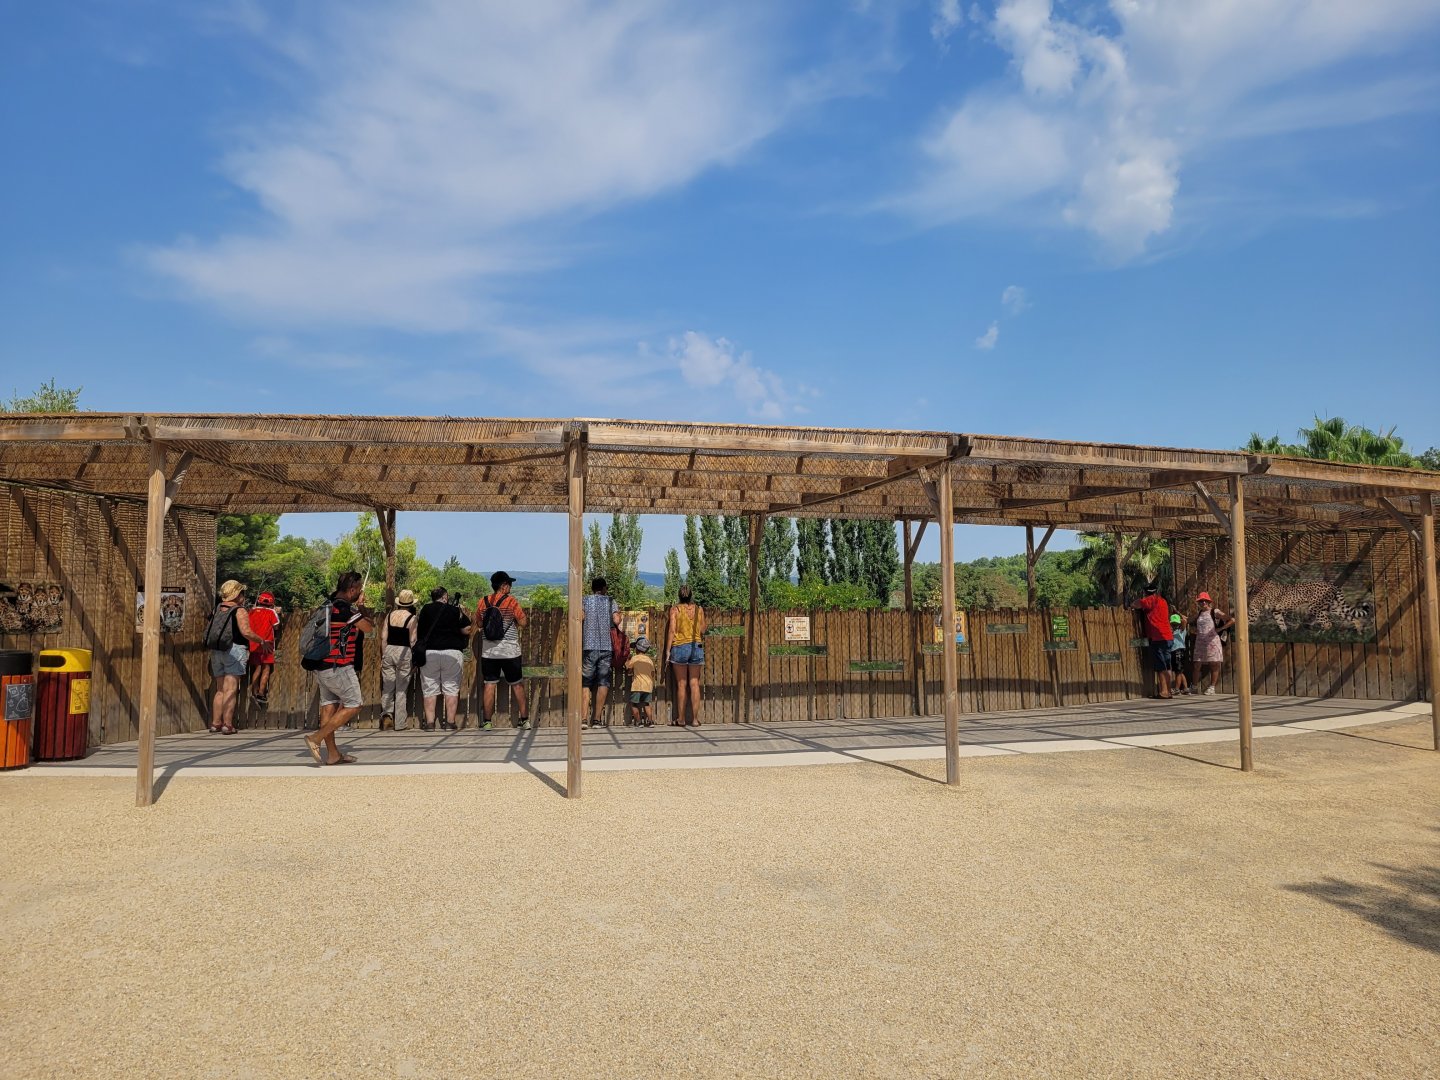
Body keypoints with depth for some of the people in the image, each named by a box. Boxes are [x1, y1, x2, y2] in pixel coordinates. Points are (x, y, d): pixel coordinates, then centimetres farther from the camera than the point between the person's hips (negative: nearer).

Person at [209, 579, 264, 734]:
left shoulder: (217, 609, 12)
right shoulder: (240, 611, -7)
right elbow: (246, 632, -17)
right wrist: (261, 641, -5)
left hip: (216, 651, 6)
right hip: (234, 650, -6)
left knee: (220, 689, 14)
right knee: (231, 689, -6)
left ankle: (215, 723, 14)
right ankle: (227, 724, -8)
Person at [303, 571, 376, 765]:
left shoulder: (327, 605, 11)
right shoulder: (346, 608, -16)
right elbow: (368, 628, -7)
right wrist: (366, 616, 12)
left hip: (321, 665, 9)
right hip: (338, 667, -9)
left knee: (329, 706, 10)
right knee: (353, 705, -1)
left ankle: (333, 754, 15)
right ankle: (316, 738, -7)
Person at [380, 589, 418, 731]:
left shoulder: (389, 615, 6)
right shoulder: (411, 618, -6)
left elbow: (384, 638, 7)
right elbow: (412, 641, -8)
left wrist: (383, 656, 13)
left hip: (389, 650, 3)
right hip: (404, 652, -3)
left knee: (387, 685, 11)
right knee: (402, 688, 3)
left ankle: (386, 712, -9)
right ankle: (400, 723, 7)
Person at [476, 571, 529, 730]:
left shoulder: (482, 602, 3)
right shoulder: (511, 601, -8)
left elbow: (479, 624, 13)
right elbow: (523, 623, -6)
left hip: (488, 651, 3)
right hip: (509, 650, -3)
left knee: (489, 685, 4)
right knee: (517, 685, 8)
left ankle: (487, 722, 3)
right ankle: (524, 719, 13)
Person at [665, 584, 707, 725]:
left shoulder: (675, 609, -1)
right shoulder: (699, 609, 5)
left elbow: (672, 630, -8)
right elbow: (702, 630, 8)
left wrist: (668, 650, -5)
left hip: (680, 646, -2)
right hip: (697, 647, 2)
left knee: (681, 684, 4)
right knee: (694, 684, 5)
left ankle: (680, 719, 7)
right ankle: (695, 718, 5)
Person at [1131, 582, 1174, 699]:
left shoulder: (1152, 599, -6)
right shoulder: (1162, 601, 19)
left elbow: (1136, 604, -16)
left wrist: (1142, 599, 4)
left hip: (1157, 638, -8)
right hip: (1167, 637, 8)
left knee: (1161, 667, -7)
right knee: (1166, 667, 11)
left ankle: (1163, 691, -9)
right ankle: (1168, 691, 12)